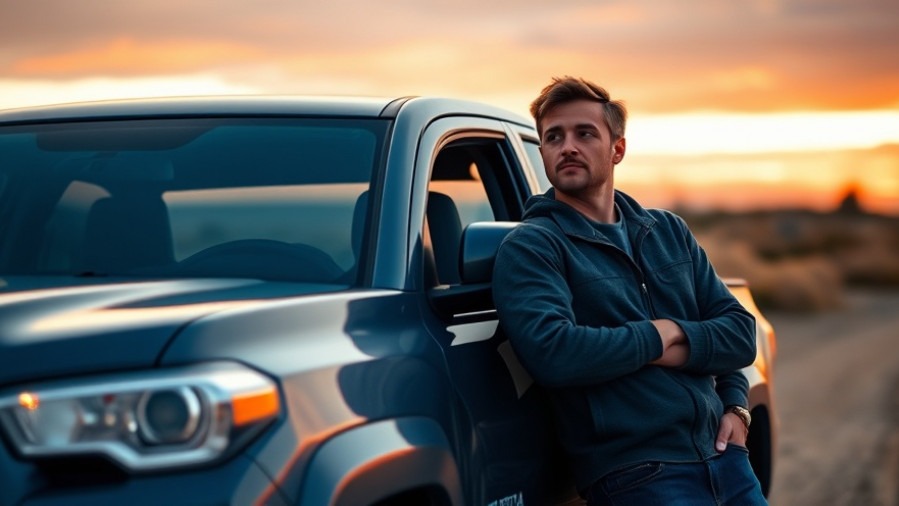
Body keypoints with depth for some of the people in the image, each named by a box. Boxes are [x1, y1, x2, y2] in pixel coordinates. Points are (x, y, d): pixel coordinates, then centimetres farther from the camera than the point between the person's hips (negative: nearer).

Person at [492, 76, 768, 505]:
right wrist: (657, 337, -11)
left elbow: (740, 330, 9)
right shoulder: (531, 247, -6)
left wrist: (735, 406, -9)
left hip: (725, 457, 6)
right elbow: (551, 353, -23)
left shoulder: (669, 231, 12)